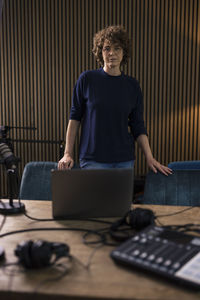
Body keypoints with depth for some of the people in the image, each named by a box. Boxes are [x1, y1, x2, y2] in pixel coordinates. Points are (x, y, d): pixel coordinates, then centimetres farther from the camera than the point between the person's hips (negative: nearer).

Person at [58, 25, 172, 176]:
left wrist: (150, 157, -2)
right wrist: (68, 153, -2)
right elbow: (75, 117, 2)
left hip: (124, 159, 2)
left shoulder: (132, 85, 4)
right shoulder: (87, 79, -2)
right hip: (93, 159, -2)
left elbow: (138, 127, 7)